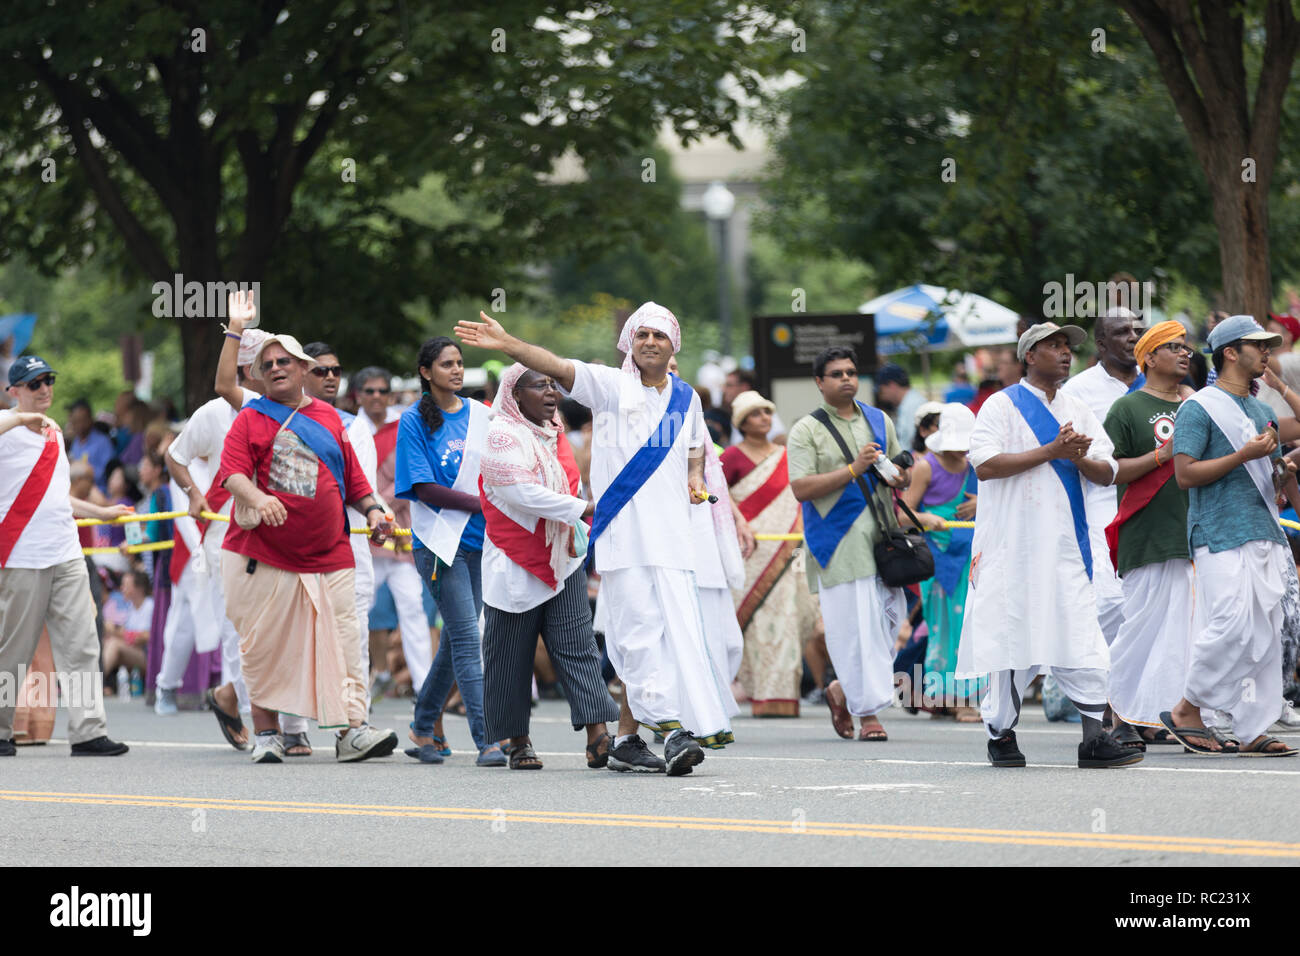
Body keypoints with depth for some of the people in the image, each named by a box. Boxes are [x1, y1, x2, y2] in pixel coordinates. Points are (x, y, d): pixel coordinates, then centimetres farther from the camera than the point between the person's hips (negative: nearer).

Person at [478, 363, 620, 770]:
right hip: (516, 563, -6)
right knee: (512, 655, 1)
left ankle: (597, 733, -15)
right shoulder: (502, 435, -10)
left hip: (562, 561, 6)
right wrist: (583, 509, -24)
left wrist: (578, 535, 19)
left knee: (577, 645, -6)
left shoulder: (554, 434, 15)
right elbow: (523, 493, -21)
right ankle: (518, 742, 10)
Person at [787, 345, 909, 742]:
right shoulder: (807, 430, 0)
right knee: (853, 624, -9)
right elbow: (800, 488, -11)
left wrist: (898, 476, 2)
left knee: (889, 614, 2)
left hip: (881, 534, 5)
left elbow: (902, 468, 27)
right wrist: (854, 470, -17)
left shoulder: (879, 421, 17)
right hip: (838, 542, -5)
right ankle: (868, 713, -6)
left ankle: (843, 690, 22)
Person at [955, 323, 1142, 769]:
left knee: (1081, 636, -5)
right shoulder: (1002, 406, 1)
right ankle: (1001, 733, 11)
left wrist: (1080, 458, -9)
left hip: (1066, 544, 4)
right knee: (1014, 636, -2)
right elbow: (984, 463, -13)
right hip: (1013, 543, -4)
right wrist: (1051, 452, -14)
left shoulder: (1079, 412, 18)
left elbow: (1107, 472, 14)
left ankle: (1094, 737, -8)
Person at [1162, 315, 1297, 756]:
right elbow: (1185, 473, -13)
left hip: (1264, 537, 8)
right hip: (1221, 537, -8)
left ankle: (1253, 731, 4)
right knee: (1234, 627, -17)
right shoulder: (1200, 407, -4)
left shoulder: (1261, 411, 20)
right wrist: (1245, 455, -16)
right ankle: (1186, 710, -1)